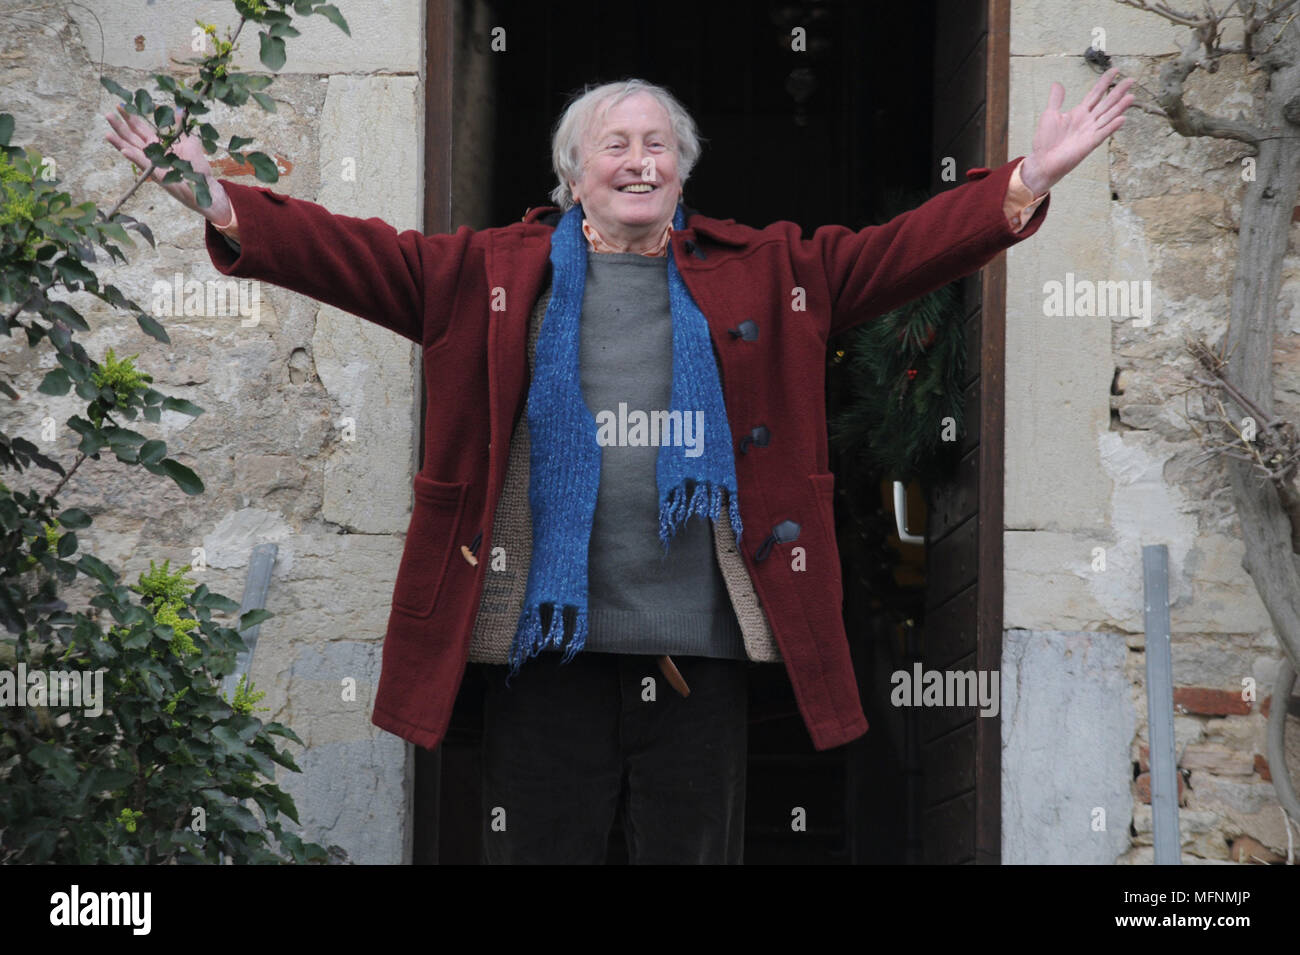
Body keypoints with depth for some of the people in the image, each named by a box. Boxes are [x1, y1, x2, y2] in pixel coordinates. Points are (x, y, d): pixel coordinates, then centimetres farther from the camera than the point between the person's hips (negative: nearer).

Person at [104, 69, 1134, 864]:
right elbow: (360, 256, 1)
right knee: (539, 849, 5)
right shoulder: (495, 275, 8)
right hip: (547, 639, -1)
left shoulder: (764, 274, 11)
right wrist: (219, 203, -12)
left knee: (696, 847, 8)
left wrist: (1030, 181, -5)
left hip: (698, 650, 1)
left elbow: (901, 249, 6)